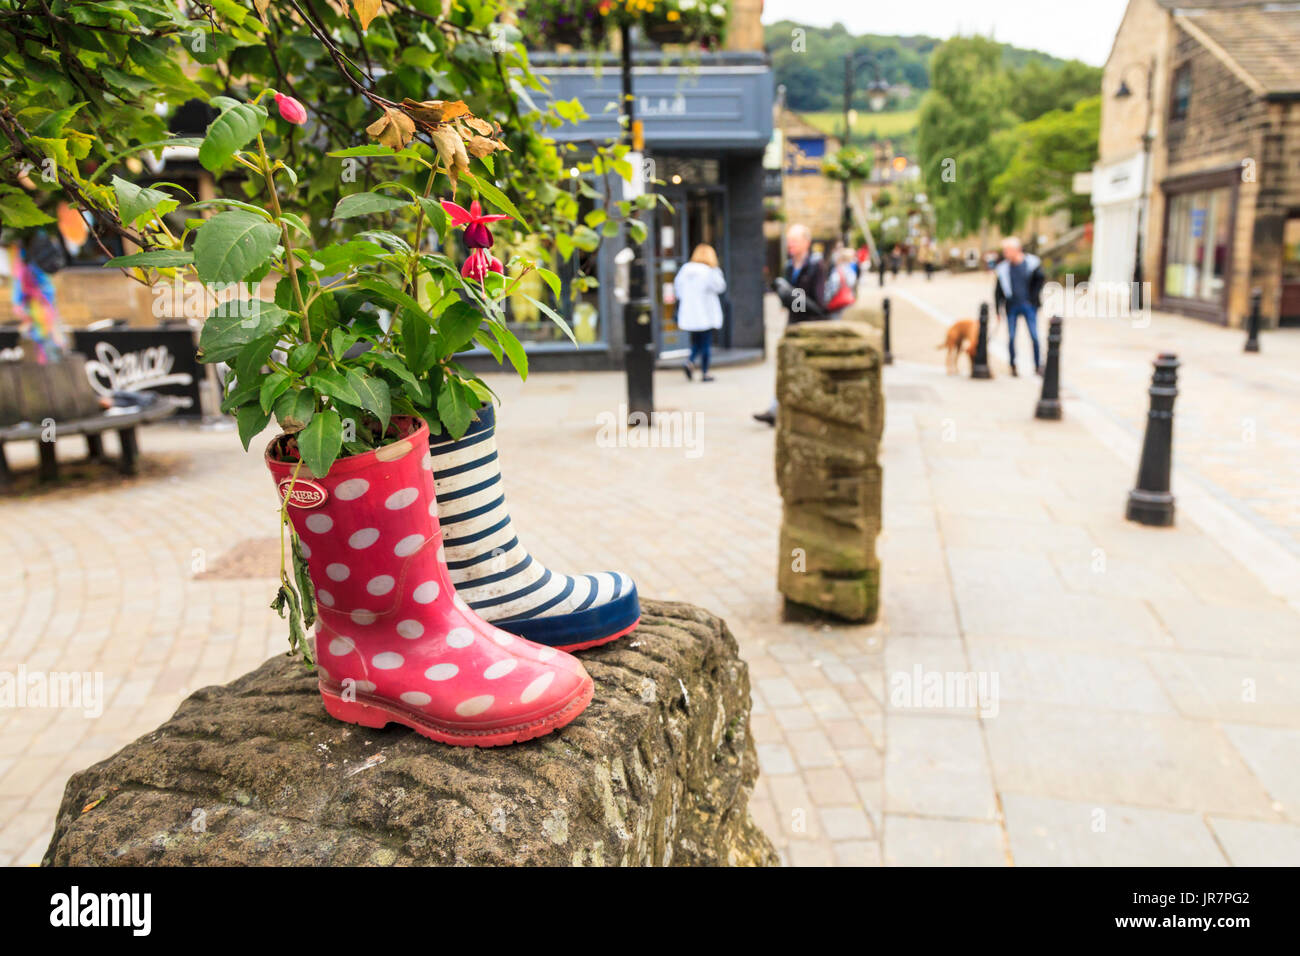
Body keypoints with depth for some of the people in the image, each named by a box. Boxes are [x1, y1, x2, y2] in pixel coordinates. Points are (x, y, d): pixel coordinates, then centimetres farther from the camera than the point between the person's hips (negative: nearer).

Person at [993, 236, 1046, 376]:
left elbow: (1040, 280, 9)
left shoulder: (1031, 263, -4)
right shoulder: (1003, 268, 0)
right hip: (1011, 306, 1)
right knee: (1011, 337, 1)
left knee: (1034, 336, -4)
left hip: (1028, 306, -1)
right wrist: (997, 310, 2)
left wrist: (1034, 298, 1)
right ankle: (1013, 366, 16)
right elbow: (998, 290, 5)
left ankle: (1038, 365, 9)